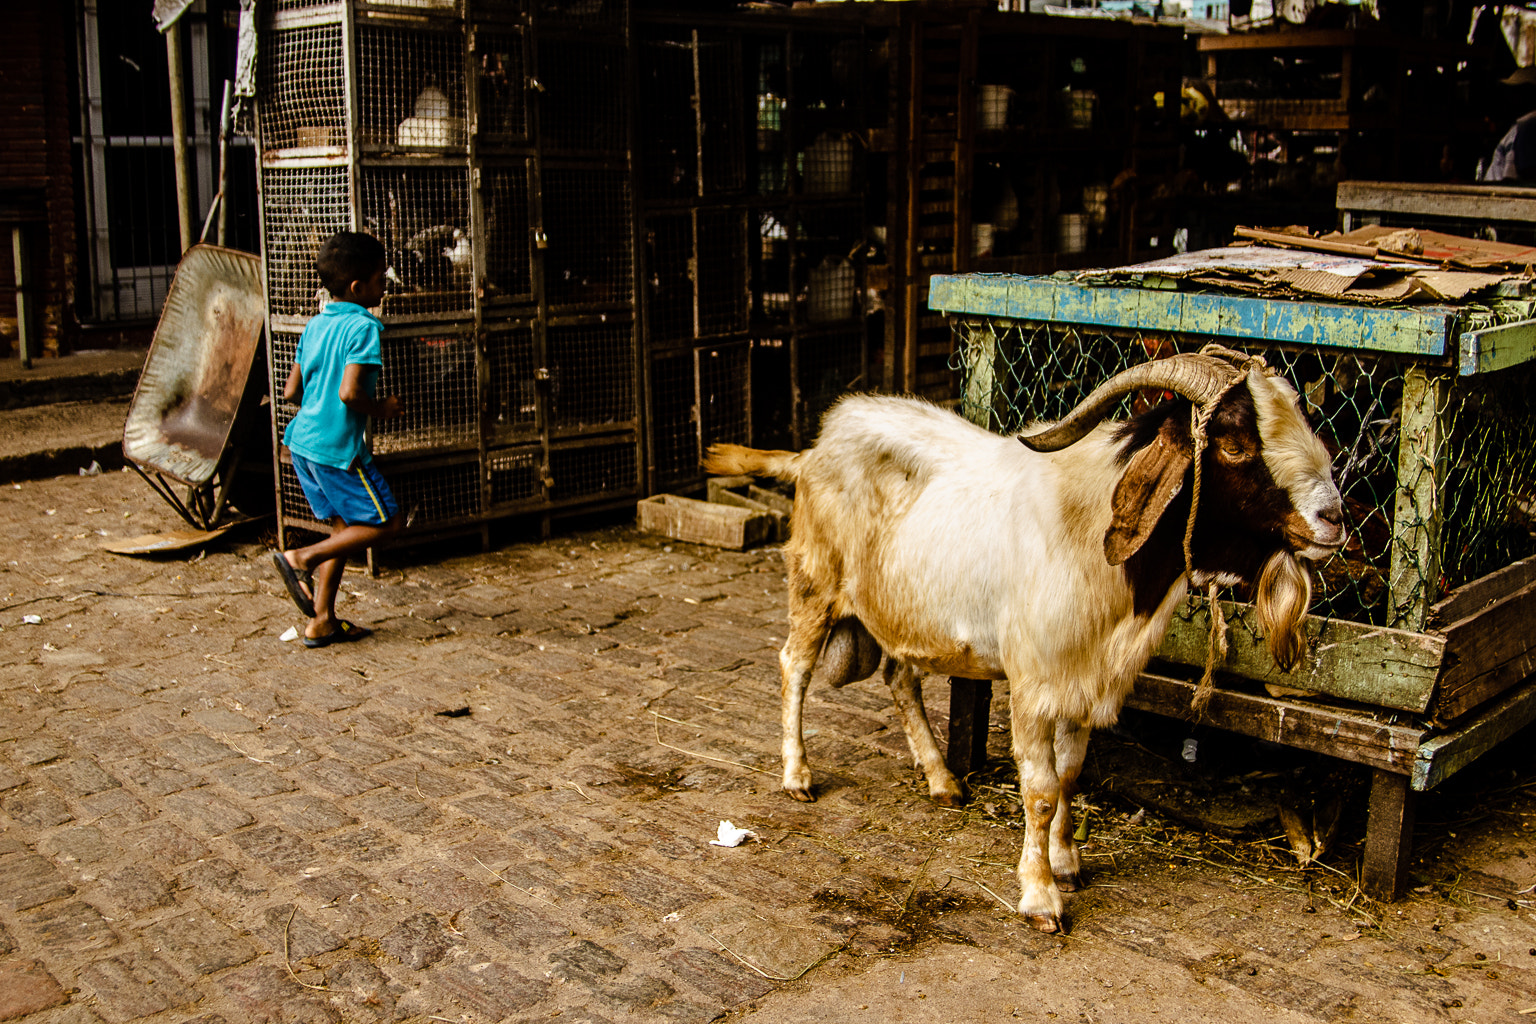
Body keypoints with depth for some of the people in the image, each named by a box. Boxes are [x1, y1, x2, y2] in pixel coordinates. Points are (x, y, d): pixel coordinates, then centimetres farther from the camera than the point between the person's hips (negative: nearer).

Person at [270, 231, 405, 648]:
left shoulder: (315, 325, 12)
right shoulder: (365, 327, -14)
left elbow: (291, 391, 13)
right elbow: (350, 391, -25)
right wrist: (380, 408, -7)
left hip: (303, 441, 9)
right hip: (338, 446, -9)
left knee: (344, 527, 17)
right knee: (384, 523, 3)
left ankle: (322, 621, 17)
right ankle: (302, 559, -4)